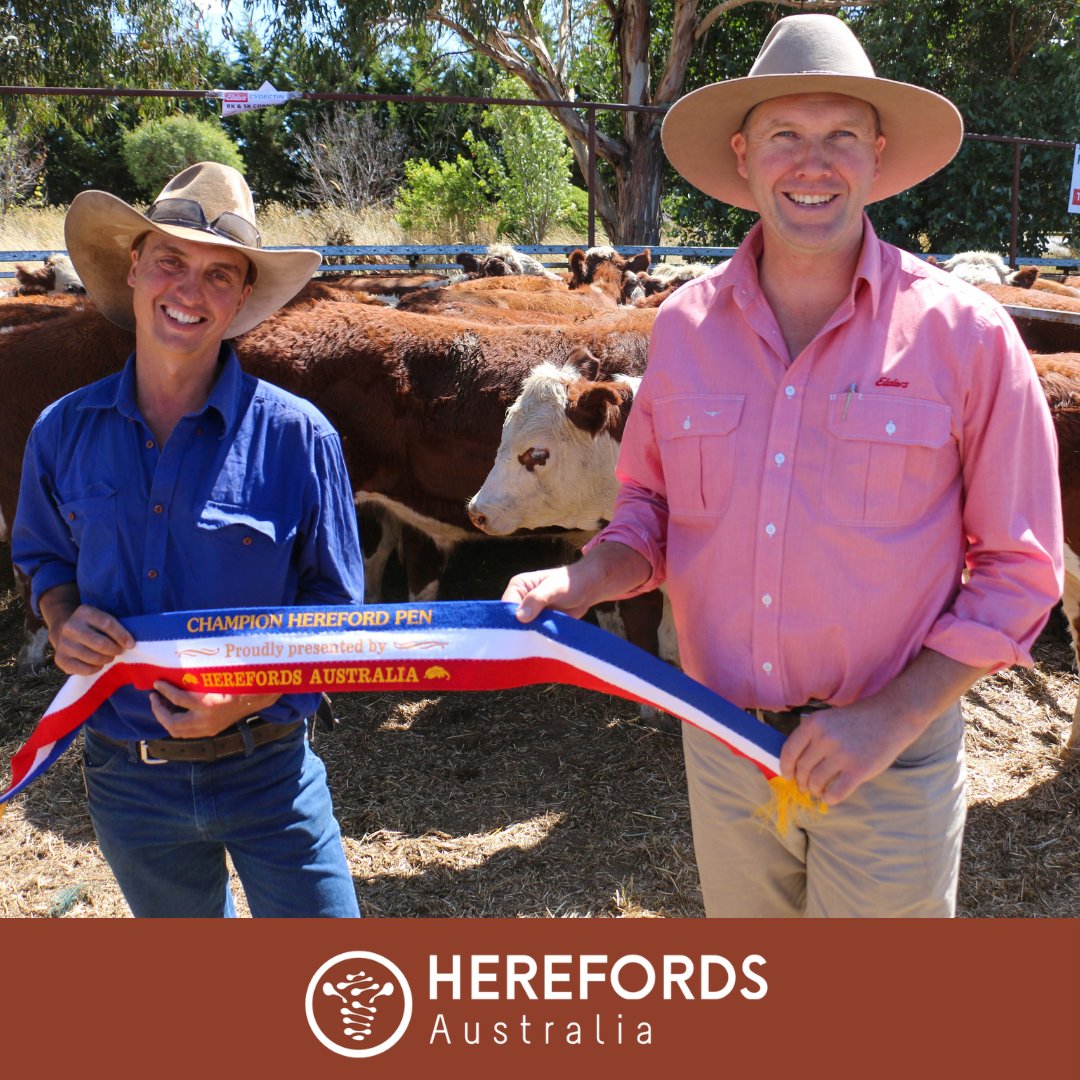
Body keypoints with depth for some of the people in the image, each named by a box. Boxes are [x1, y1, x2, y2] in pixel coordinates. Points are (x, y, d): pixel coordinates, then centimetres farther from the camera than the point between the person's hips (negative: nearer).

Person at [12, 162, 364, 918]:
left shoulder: (297, 436, -13)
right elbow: (44, 558, 13)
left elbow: (338, 607, -6)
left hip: (270, 768, -3)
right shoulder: (64, 432, -4)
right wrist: (65, 624, -10)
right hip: (127, 779, 3)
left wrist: (251, 695, -21)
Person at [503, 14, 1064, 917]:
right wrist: (581, 582, -12)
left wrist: (891, 721, -17)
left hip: (889, 764, -3)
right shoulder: (685, 326, -2)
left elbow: (1016, 573, -8)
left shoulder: (965, 334, -12)